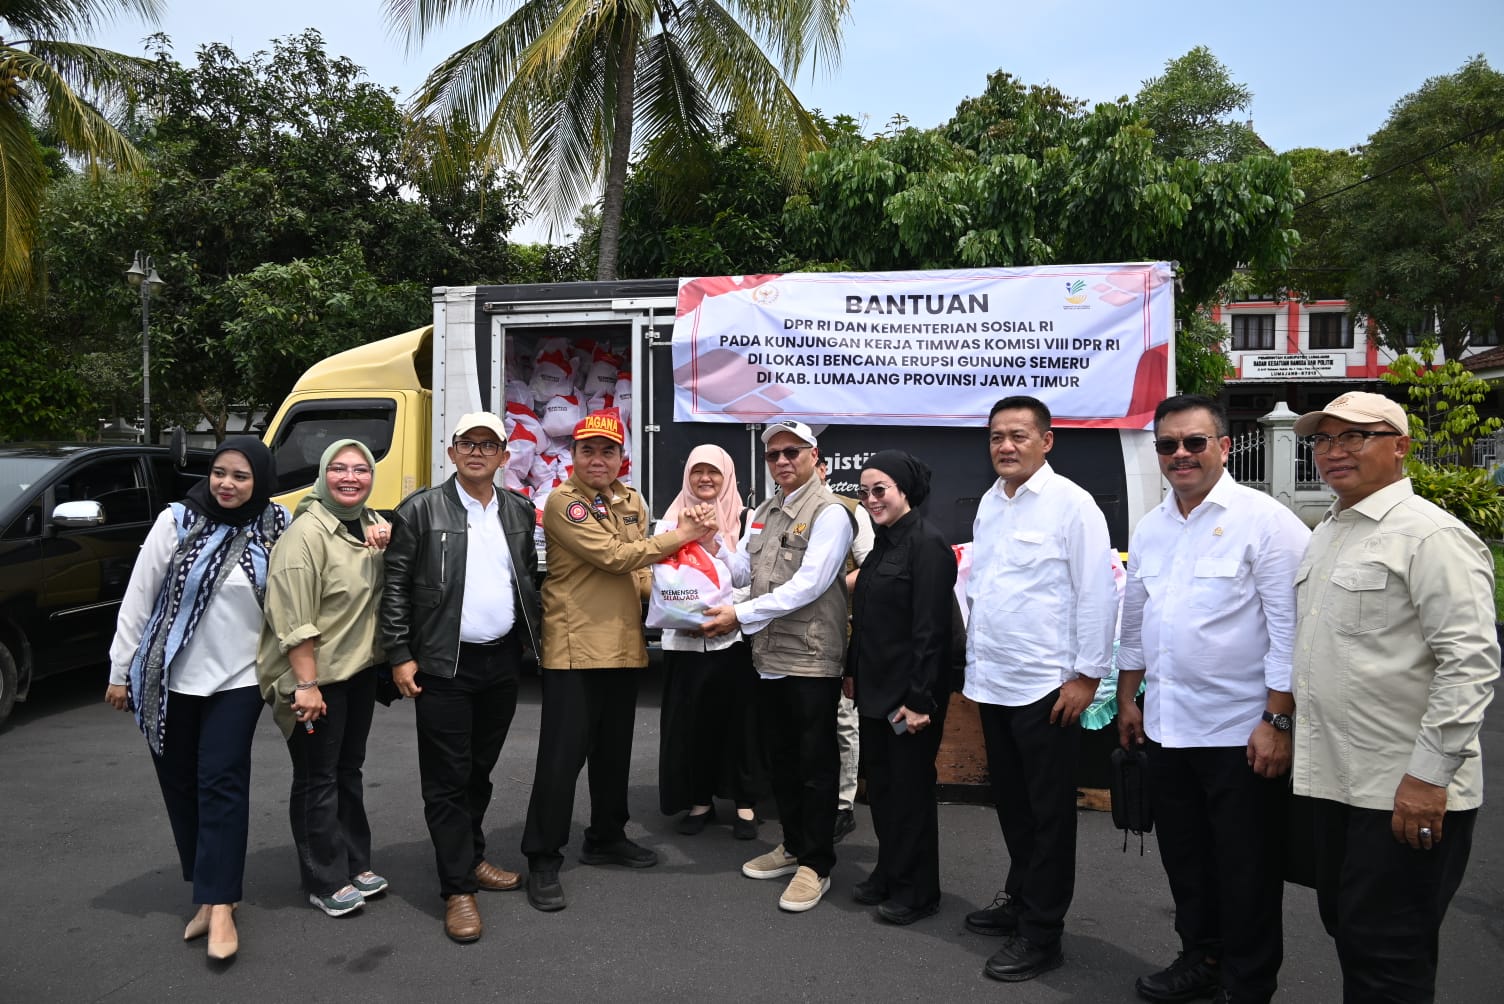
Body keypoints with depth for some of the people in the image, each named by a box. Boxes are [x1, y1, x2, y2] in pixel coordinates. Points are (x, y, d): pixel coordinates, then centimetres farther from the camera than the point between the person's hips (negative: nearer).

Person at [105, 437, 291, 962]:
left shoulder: (274, 529, -3)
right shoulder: (176, 522, -6)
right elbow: (138, 597, -2)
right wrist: (120, 669, 0)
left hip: (236, 680, -1)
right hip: (169, 681, 1)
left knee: (222, 784, -6)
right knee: (180, 785, 9)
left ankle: (220, 906, -2)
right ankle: (209, 892, 23)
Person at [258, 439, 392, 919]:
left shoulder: (370, 524, 5)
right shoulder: (307, 531, -18)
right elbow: (292, 618, -22)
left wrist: (388, 541, -6)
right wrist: (307, 684, -23)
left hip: (360, 669, 8)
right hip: (317, 676, -8)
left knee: (349, 770, 19)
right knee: (317, 777, 4)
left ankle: (355, 864, 32)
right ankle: (325, 881, 17)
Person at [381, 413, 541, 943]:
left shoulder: (519, 511, 8)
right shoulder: (421, 510, -5)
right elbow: (395, 587, -4)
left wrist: (535, 636, 10)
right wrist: (400, 655, -8)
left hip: (502, 661, 5)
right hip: (444, 666, -4)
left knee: (480, 770, 17)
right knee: (447, 779, 2)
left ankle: (471, 857, 34)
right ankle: (458, 888, 10)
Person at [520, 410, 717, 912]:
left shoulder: (632, 503, 13)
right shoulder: (562, 502, -10)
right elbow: (612, 555, -19)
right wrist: (679, 536, -15)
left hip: (624, 645, 7)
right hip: (574, 646, -7)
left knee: (615, 749, 17)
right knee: (563, 754, -4)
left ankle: (606, 837, 33)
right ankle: (542, 859, 8)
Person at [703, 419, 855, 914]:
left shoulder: (829, 512, -11)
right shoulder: (763, 512, 15)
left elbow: (809, 584, -20)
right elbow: (741, 571, 15)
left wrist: (741, 615, -21)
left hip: (811, 659, -8)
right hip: (769, 656, 8)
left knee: (815, 764, 3)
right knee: (780, 758, 17)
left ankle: (816, 865, 15)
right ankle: (793, 845, 33)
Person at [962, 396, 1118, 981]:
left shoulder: (1071, 503, -11)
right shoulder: (989, 503, 9)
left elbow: (1097, 593, -12)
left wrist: (1087, 675, -13)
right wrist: (974, 659, 13)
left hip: (1045, 687, -6)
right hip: (992, 684, 6)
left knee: (1048, 812, 6)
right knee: (1011, 802, 19)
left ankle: (1041, 932, 17)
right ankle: (1019, 897, 36)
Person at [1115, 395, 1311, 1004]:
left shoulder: (1265, 521, -11)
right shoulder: (1149, 529, 9)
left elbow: (1289, 630, -13)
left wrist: (1277, 722, -16)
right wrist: (1127, 701, 18)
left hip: (1242, 731, -6)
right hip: (1166, 725, 6)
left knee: (1246, 872, 8)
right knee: (1184, 858, 18)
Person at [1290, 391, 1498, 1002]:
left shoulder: (1431, 535, -13)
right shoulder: (1327, 534, 14)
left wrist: (1429, 775, -20)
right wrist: (1285, 723, 19)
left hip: (1406, 793, -8)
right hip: (1331, 780, 8)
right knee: (1345, 929, 19)